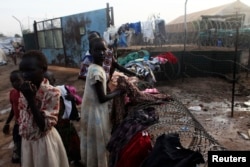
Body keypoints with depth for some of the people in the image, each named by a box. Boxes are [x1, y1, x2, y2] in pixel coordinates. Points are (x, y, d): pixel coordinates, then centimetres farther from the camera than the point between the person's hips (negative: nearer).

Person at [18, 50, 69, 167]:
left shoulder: (52, 93, -22)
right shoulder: (24, 91, -2)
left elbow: (44, 126, -25)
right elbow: (22, 120, 7)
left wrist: (31, 99, -28)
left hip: (45, 143, -6)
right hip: (27, 142, 6)